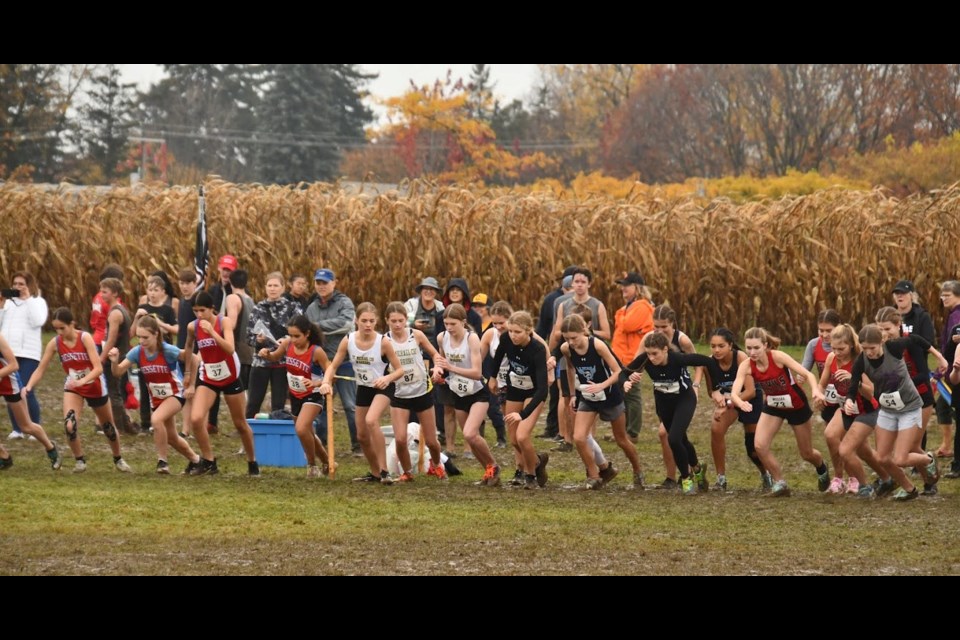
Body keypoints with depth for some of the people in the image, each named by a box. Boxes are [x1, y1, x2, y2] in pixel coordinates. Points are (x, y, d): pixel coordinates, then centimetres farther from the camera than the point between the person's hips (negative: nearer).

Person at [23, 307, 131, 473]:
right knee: (69, 425, -22)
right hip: (73, 388, 2)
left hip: (95, 386, -2)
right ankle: (80, 461, 0)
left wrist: (82, 380, -47)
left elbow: (98, 368, -31)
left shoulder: (85, 338, -25)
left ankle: (118, 460, 41)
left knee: (108, 426, 16)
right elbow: (41, 369, -14)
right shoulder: (55, 343, -16)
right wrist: (28, 387, -31)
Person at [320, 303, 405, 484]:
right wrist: (326, 382, -26)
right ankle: (375, 473, 33)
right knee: (362, 435, 11)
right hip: (363, 388, 5)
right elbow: (333, 366, -6)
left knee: (371, 421, -30)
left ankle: (384, 470, -22)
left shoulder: (383, 342, -23)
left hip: (382, 388, -5)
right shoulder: (348, 341, -14)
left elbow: (399, 369, -16)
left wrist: (387, 378, -37)